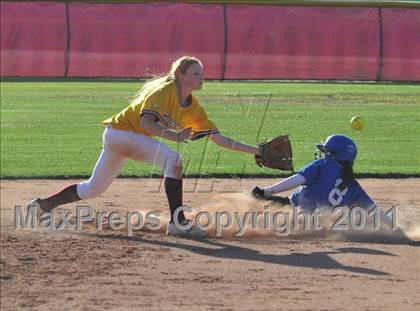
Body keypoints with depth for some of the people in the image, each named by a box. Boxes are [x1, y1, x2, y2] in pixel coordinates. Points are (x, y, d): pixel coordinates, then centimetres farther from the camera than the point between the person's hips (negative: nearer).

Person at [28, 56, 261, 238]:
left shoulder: (193, 107, 3)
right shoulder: (166, 90, -20)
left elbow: (217, 137, 3)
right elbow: (146, 123, -32)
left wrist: (252, 150, -4)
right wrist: (174, 135, -43)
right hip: (119, 132, -9)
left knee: (93, 189, 19)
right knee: (173, 159, -26)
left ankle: (43, 205, 34)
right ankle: (177, 223, -27)